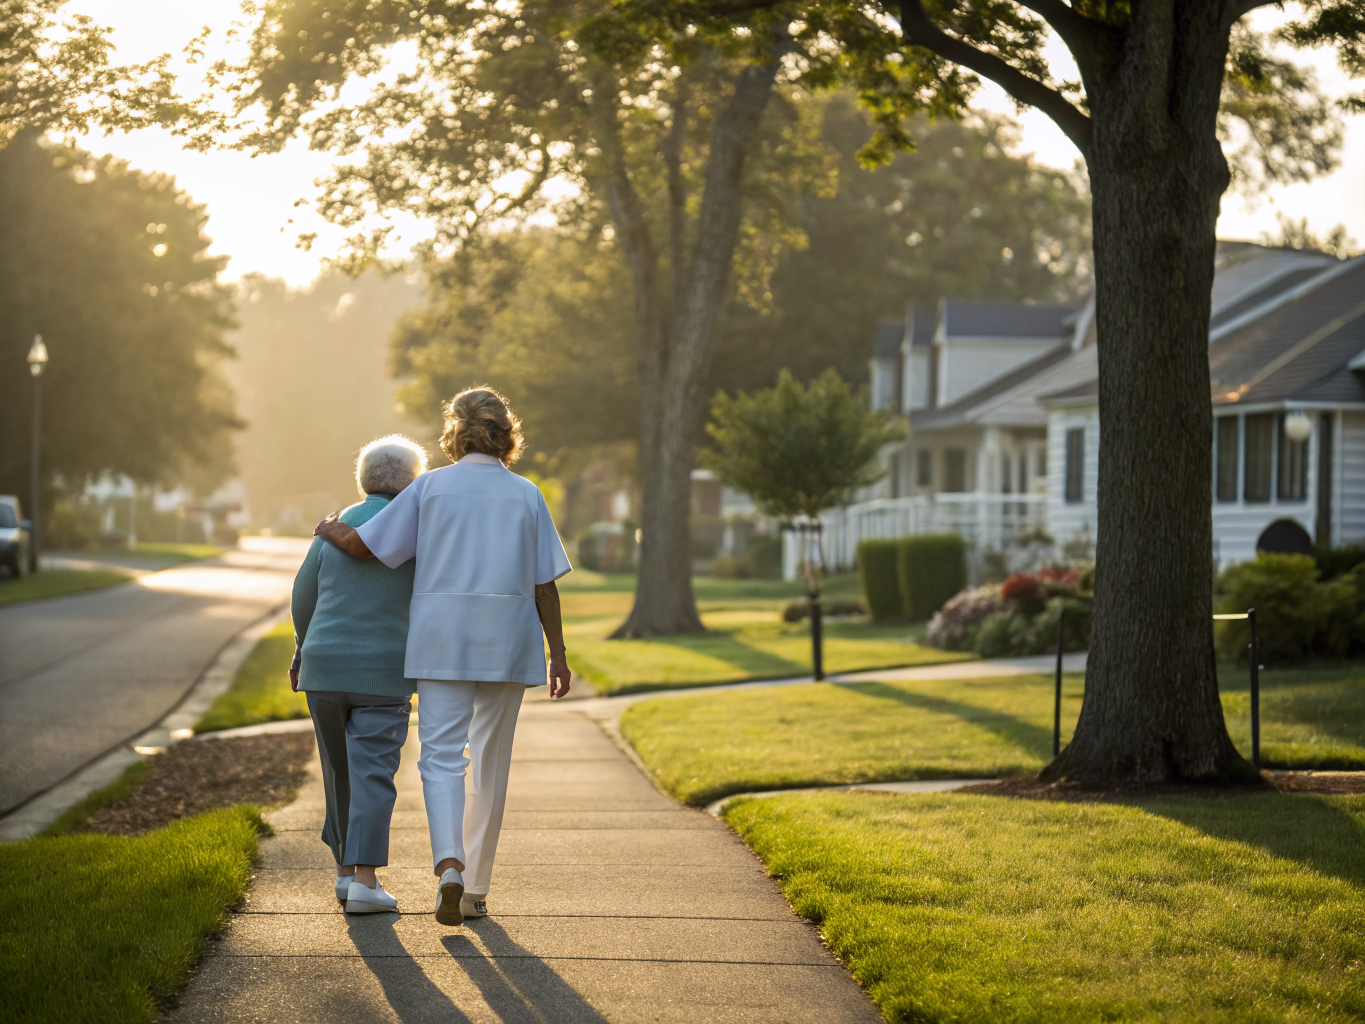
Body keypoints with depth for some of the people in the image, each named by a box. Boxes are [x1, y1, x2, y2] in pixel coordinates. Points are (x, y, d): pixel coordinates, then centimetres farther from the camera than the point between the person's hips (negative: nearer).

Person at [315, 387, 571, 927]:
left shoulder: (431, 487, 0)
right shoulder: (526, 495, 4)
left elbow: (361, 544, -1)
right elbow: (545, 585, 1)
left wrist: (331, 529, 20)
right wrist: (557, 654, 7)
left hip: (442, 637, -1)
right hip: (507, 640, 1)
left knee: (442, 755, 0)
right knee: (491, 762, 10)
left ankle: (449, 865, -24)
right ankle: (475, 889, 16)